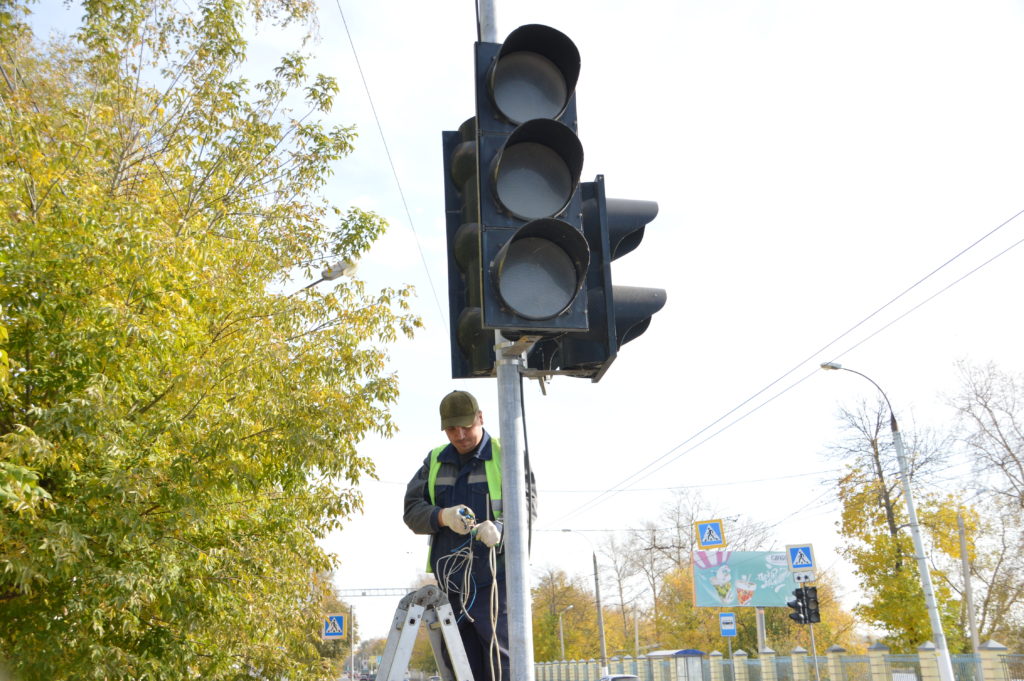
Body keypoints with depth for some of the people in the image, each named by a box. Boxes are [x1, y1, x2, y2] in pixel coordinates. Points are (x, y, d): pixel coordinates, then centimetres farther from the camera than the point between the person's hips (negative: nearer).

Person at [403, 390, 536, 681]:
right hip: (450, 578, 4)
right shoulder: (434, 461, 14)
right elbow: (412, 511, 7)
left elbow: (527, 505, -5)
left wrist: (501, 527, -26)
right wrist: (442, 516, -14)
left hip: (495, 575, -4)